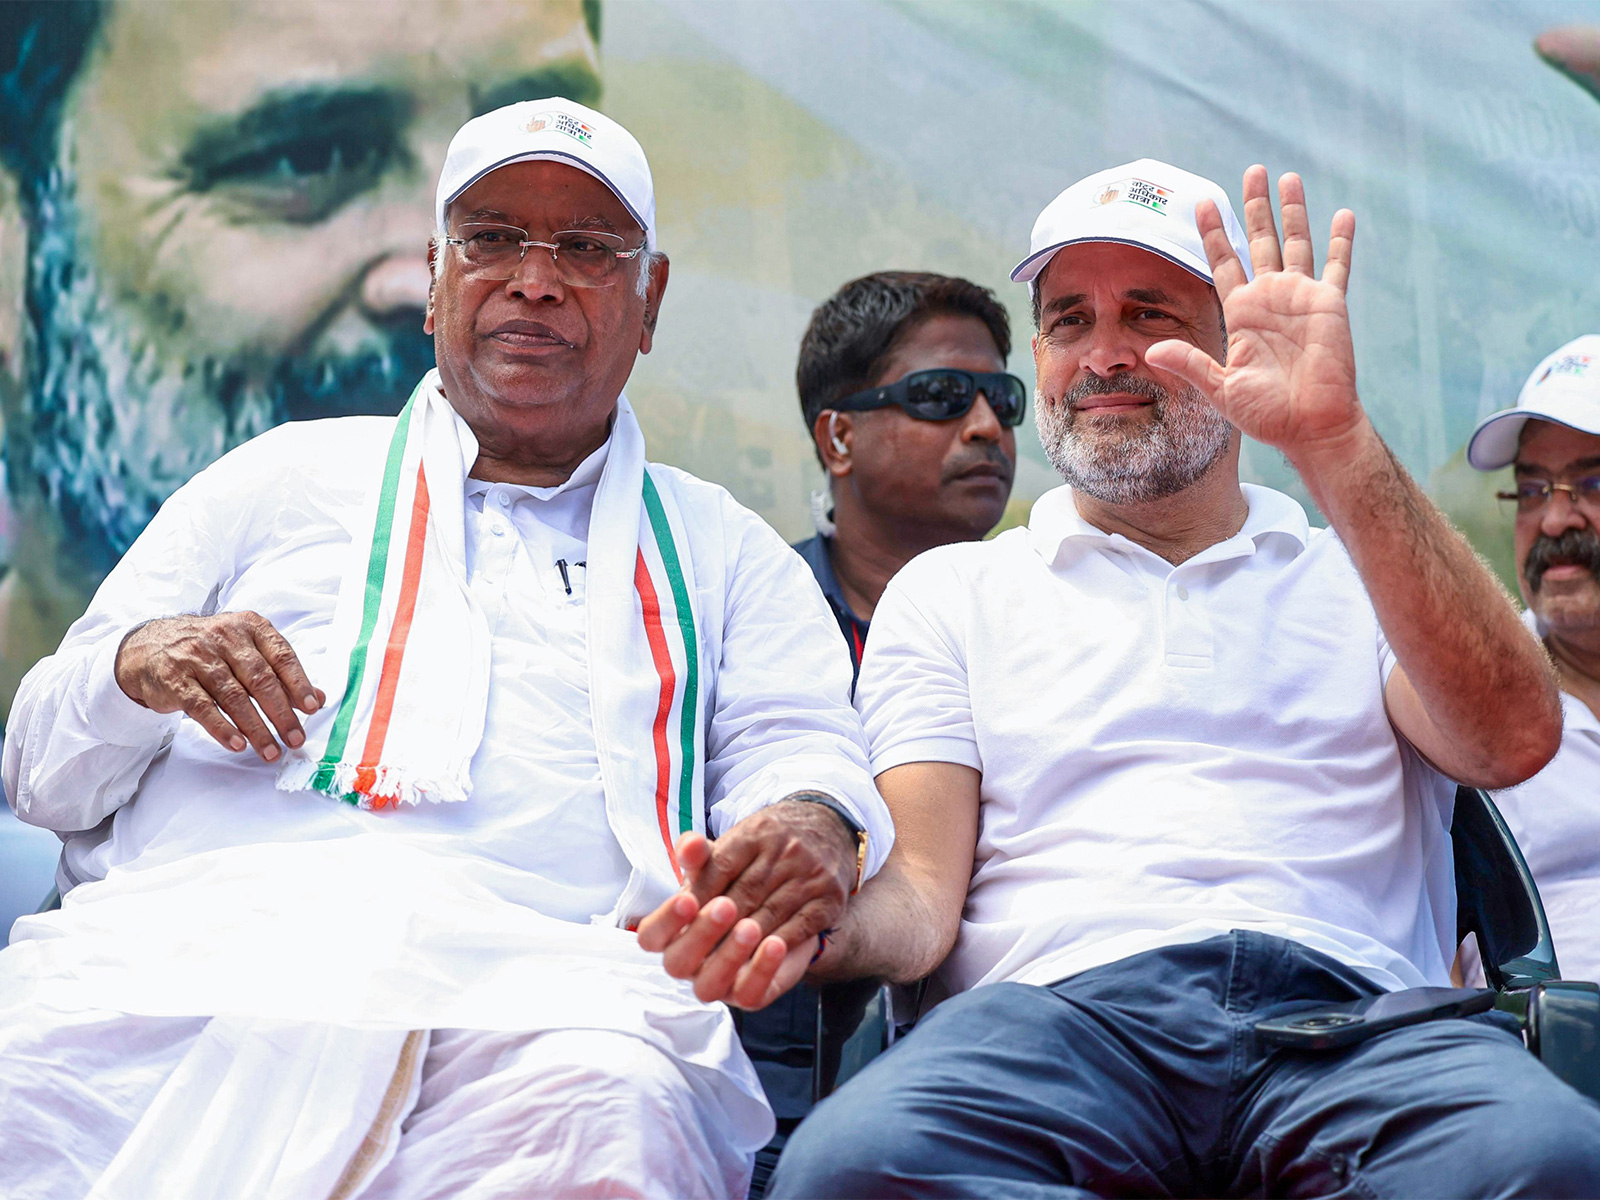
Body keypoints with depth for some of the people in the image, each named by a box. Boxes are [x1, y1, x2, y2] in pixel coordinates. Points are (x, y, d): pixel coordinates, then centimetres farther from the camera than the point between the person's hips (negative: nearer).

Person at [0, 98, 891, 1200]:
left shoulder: (722, 550, 28)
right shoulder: (284, 478, 27)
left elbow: (802, 750, 12)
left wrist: (811, 824, -14)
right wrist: (135, 668, -1)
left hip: (542, 969, 0)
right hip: (191, 933, 1)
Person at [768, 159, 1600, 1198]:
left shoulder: (1363, 575, 24)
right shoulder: (949, 594, 24)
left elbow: (1511, 741, 1)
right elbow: (922, 888, 10)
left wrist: (1333, 443, -6)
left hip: (1351, 1011, 0)